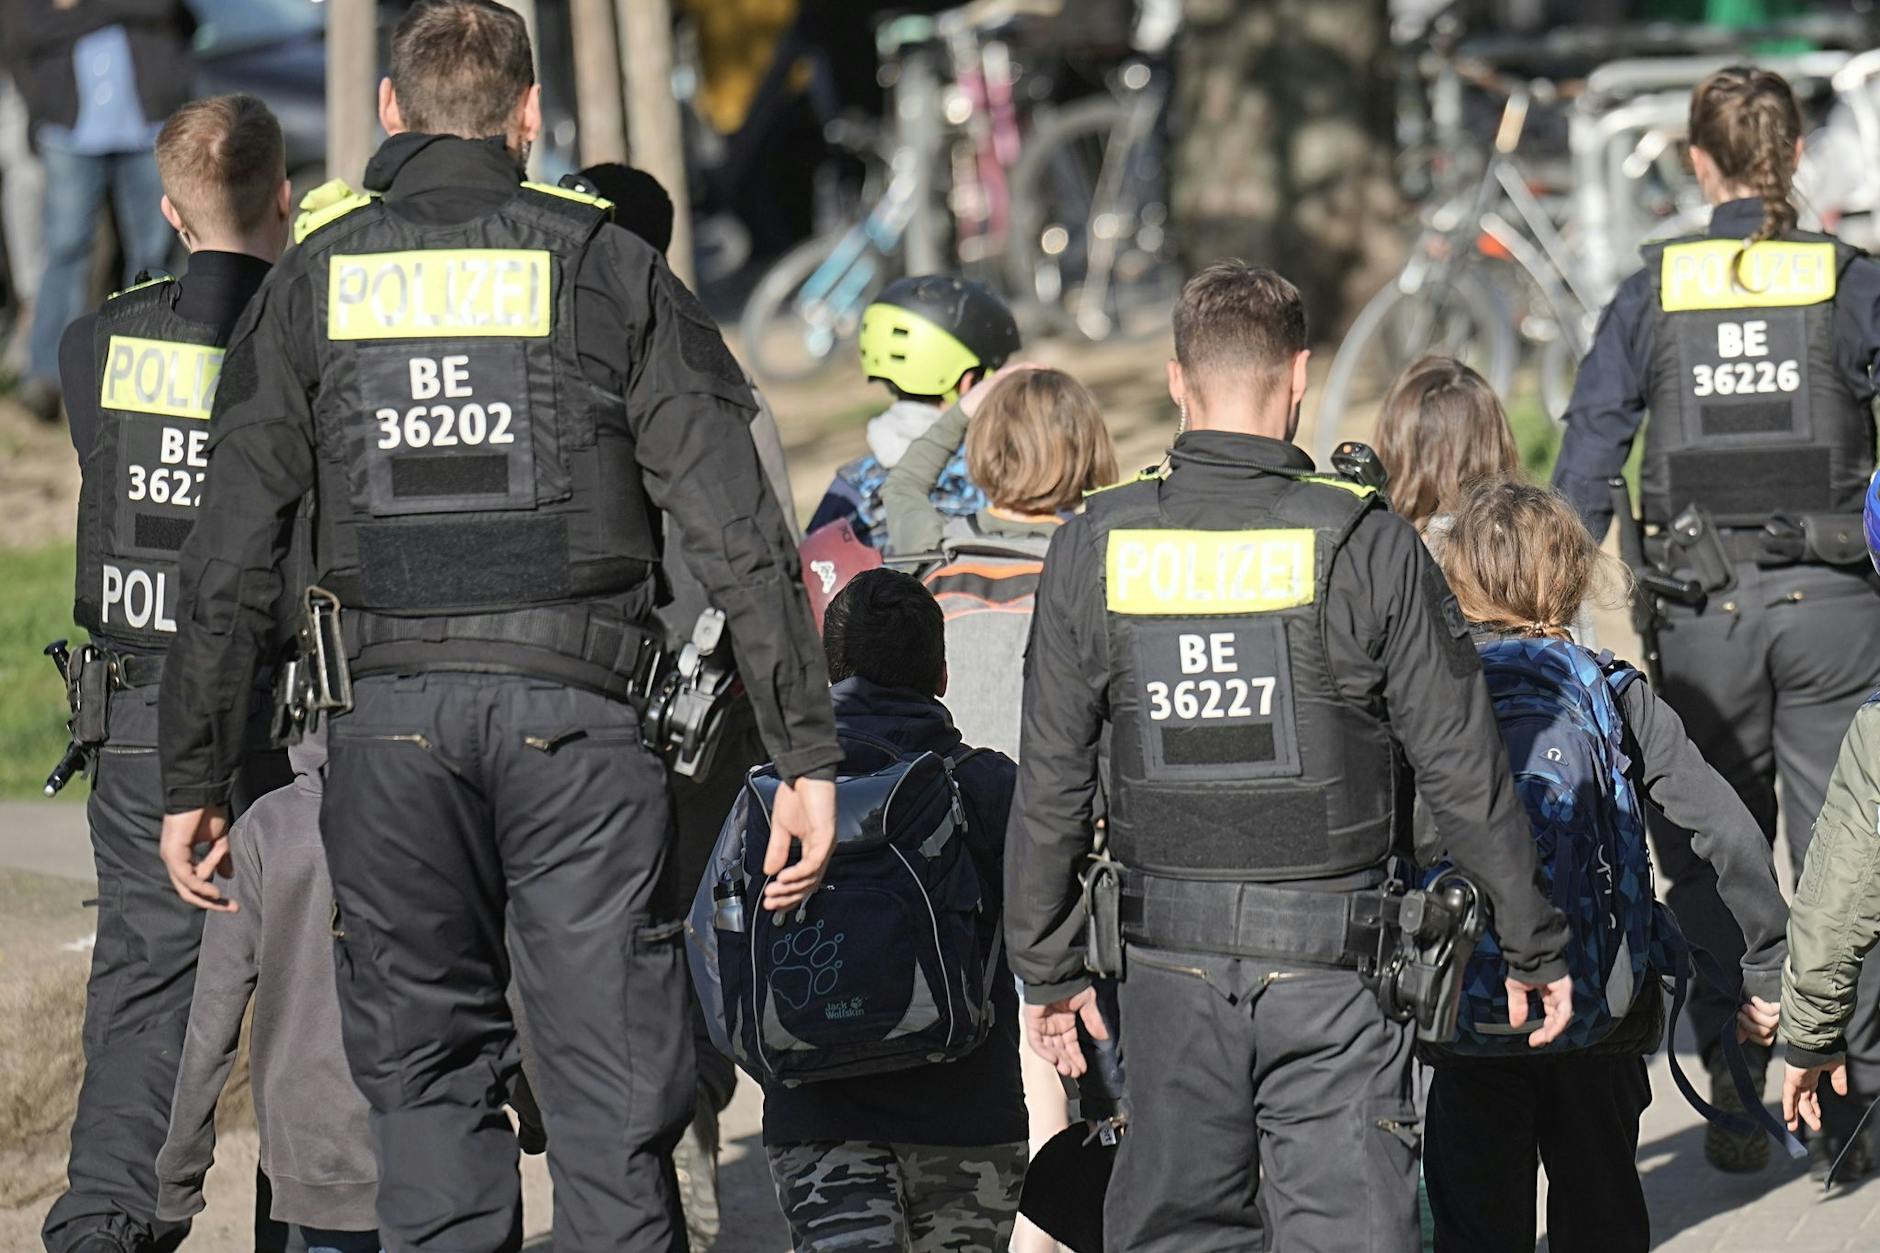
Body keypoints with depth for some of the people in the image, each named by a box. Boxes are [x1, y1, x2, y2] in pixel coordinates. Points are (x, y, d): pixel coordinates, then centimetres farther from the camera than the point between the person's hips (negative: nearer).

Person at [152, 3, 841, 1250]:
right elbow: (738, 528, -3)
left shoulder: (315, 282, 7)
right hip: (576, 714, -1)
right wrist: (808, 752, -2)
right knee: (611, 1080, 1)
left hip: (392, 717, 2)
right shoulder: (608, 268, 2)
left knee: (426, 1077, 10)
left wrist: (195, 778, 12)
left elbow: (229, 559, 6)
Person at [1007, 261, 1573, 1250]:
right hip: (1329, 960, -2)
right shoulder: (1366, 546, -8)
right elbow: (1462, 771, -5)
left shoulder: (1095, 549, -1)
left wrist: (1046, 967, 14)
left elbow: (1051, 784, 4)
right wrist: (1534, 945, 6)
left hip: (1169, 955, 3)